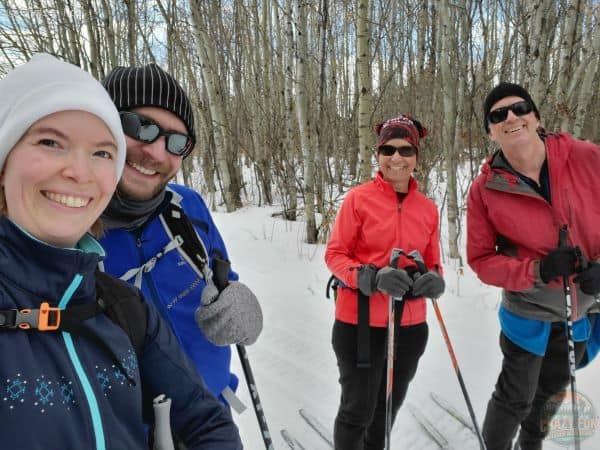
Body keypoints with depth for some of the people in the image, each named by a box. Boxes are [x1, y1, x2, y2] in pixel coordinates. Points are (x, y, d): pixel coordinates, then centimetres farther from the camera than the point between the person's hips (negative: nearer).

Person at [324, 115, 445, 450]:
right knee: (358, 411, 8)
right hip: (361, 322, -4)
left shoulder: (428, 208, 2)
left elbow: (433, 262, 11)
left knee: (388, 409, 23)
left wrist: (434, 280, -11)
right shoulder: (359, 198, -10)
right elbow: (335, 254, -9)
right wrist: (373, 277, -25)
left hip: (410, 325, 5)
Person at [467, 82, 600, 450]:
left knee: (553, 387, 26)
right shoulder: (485, 189, -18)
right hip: (529, 311, -3)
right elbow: (481, 259, -12)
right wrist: (536, 271, -26)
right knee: (516, 398, 9)